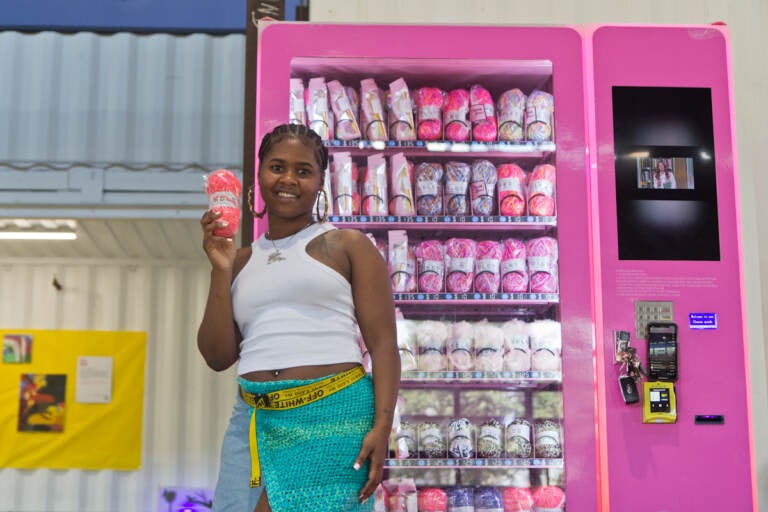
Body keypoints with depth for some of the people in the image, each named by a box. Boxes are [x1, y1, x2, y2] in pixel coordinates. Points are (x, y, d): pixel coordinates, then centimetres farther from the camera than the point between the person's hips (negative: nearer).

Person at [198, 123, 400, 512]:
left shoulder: (348, 245, 5)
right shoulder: (242, 262, 16)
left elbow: (383, 343, -1)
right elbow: (217, 357, 10)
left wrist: (381, 427, -12)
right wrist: (221, 271, 2)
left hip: (332, 413, -4)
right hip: (256, 420, 4)